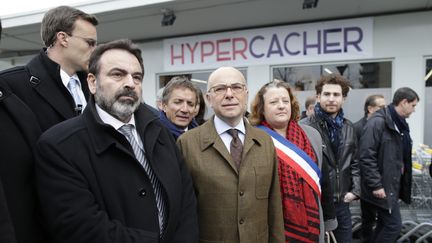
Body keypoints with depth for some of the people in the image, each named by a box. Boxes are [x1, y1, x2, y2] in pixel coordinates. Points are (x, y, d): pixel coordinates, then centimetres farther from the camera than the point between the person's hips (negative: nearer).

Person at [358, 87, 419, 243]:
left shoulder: (400, 124, 12)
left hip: (392, 185, 9)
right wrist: (376, 185, -21)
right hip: (381, 186, -9)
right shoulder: (378, 122, -17)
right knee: (394, 225, -4)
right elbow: (366, 156, -22)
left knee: (385, 224, 15)